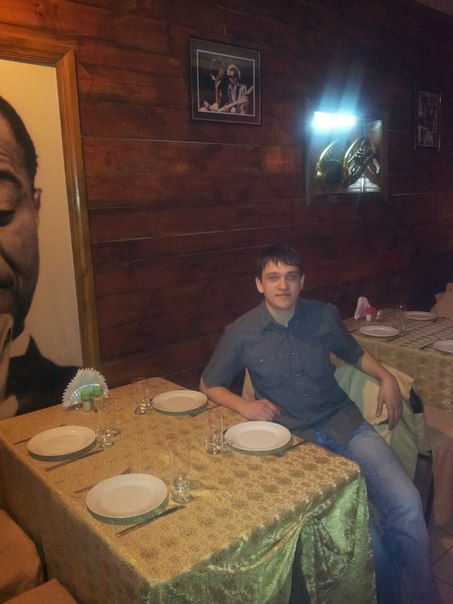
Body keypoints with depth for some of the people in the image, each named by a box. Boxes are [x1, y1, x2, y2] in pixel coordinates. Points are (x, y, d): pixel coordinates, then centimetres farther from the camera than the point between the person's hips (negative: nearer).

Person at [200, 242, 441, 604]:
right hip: (295, 438, -3)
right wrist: (243, 405, -10)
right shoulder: (241, 333, -3)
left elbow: (355, 353, 23)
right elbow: (209, 384, 9)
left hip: (343, 421, 3)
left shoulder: (325, 316, 4)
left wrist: (386, 377, 6)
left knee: (406, 504, -18)